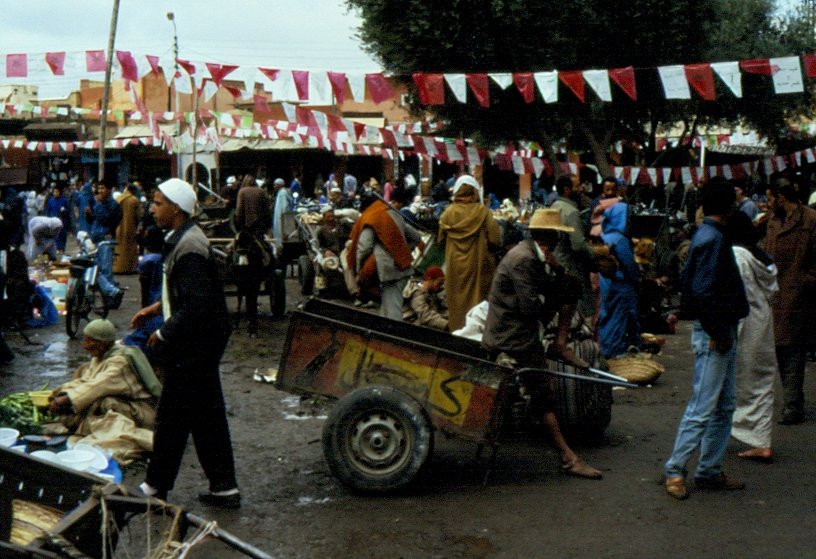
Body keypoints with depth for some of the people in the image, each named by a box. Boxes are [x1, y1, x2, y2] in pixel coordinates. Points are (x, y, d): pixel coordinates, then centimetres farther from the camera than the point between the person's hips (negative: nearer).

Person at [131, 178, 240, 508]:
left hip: (192, 348, -10)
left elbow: (197, 305, -28)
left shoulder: (188, 248, -22)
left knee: (171, 419, 3)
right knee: (207, 416, 14)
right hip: (201, 344, 10)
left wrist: (163, 334, -18)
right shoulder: (184, 239, 11)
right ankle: (224, 487, 20)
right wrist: (157, 308, 15)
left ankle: (155, 488, 16)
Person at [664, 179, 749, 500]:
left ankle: (710, 471, 21)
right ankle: (675, 471, 3)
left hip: (722, 333, 10)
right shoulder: (713, 239, -17)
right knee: (702, 408, -5)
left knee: (724, 407, 14)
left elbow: (685, 281, 17)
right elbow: (703, 292, -25)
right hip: (714, 334, -10)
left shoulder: (707, 236, 13)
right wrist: (717, 333, -17)